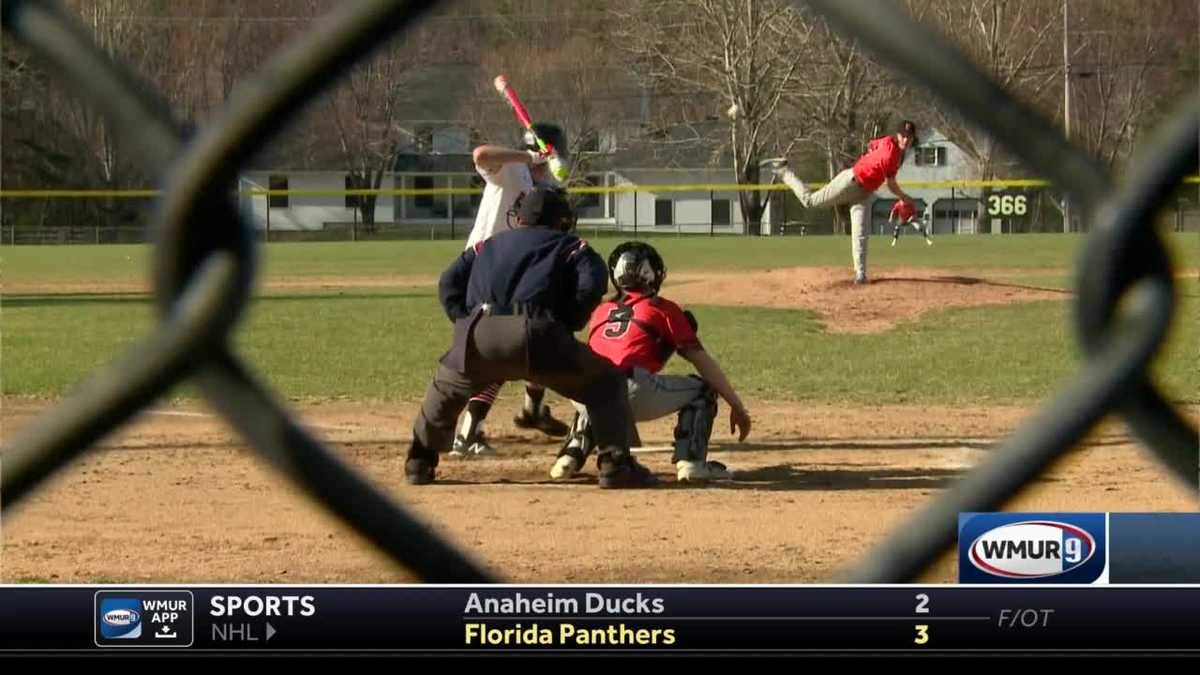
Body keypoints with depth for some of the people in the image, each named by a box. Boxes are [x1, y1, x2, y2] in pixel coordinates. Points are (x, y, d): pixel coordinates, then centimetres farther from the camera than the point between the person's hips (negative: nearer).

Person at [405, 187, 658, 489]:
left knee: (446, 388, 34)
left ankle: (419, 463, 34)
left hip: (477, 337, 4)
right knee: (606, 382, 12)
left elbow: (449, 282, 21)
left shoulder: (487, 245, 33)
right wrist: (568, 324, 13)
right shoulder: (570, 247, 22)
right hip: (535, 334, -4)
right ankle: (616, 465, 1)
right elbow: (592, 285, 2)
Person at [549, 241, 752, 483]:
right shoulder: (663, 309, 15)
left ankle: (571, 456, 19)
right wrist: (737, 406, 12)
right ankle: (691, 460, -1)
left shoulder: (601, 311, 28)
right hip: (633, 394, -5)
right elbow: (703, 362, 10)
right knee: (702, 389, 16)